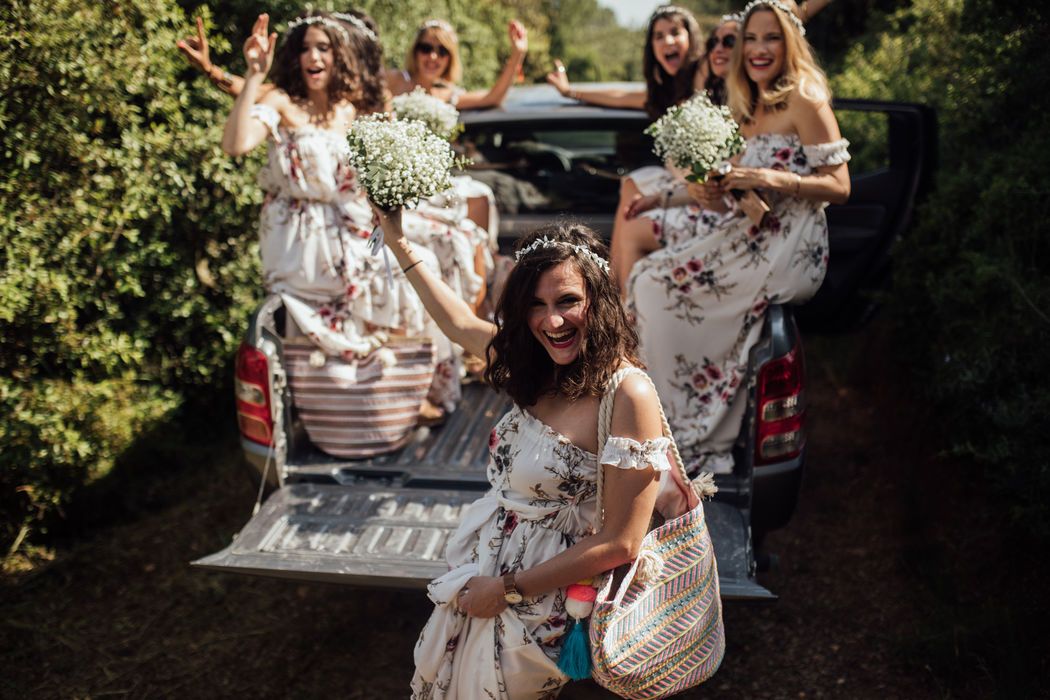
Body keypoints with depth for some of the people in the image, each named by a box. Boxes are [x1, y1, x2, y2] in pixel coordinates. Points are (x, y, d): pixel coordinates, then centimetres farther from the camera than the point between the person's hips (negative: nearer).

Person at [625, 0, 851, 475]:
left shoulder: (805, 101, -9)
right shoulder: (750, 108, 16)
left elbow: (839, 187, -13)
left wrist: (773, 179, -24)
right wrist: (711, 197, -1)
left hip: (786, 253, -9)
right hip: (749, 239, 9)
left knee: (656, 285, -13)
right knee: (648, 279, -3)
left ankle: (683, 426, 1)